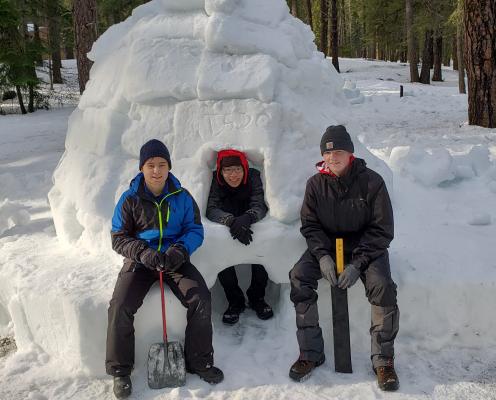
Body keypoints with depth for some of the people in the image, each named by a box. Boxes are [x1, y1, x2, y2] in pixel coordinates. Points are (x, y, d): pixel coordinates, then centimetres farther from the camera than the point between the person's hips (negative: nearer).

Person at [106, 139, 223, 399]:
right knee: (120, 307, -22)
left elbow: (195, 230, 3)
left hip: (175, 259, 1)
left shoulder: (182, 197, 1)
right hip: (140, 260, -1)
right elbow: (119, 238, -2)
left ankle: (199, 362, 0)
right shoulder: (130, 199, -2)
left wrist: (180, 250, -19)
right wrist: (143, 253, -21)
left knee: (200, 299, -20)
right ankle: (120, 371, -2)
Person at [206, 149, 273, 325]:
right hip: (225, 231, 0)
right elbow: (211, 209, -26)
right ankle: (235, 301, -7)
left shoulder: (253, 177, -15)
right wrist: (231, 221, -46)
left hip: (251, 228, 0)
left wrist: (247, 218, -48)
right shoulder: (215, 180, -16)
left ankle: (257, 298, -1)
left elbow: (260, 206, -24)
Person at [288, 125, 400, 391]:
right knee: (299, 276, -21)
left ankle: (383, 360, -8)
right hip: (326, 245, 3)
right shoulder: (316, 184, -4)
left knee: (382, 286, -28)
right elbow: (310, 225, 0)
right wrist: (322, 256, -18)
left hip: (366, 246, -2)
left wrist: (357, 263, -22)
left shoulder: (371, 182, -13)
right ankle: (311, 354, -9)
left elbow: (382, 230, -12)